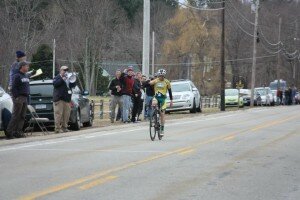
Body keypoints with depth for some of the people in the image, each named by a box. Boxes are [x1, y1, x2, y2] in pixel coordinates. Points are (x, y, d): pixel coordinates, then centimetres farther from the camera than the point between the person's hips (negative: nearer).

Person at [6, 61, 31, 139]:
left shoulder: (26, 76, 17)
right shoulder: (17, 76, -10)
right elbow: (13, 88, -14)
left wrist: (27, 96, 15)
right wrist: (16, 97, -20)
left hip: (25, 98, 9)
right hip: (19, 98, -9)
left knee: (22, 116, 5)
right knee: (16, 116, -10)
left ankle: (18, 131, 8)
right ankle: (10, 132, -9)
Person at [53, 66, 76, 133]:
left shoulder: (68, 78, 23)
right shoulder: (57, 78, 3)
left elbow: (73, 85, 20)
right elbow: (55, 83, -14)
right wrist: (62, 79, -19)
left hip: (67, 99, 7)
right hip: (59, 99, -7)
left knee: (66, 114, 6)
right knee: (59, 114, -11)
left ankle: (64, 127, 14)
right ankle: (58, 128, -12)